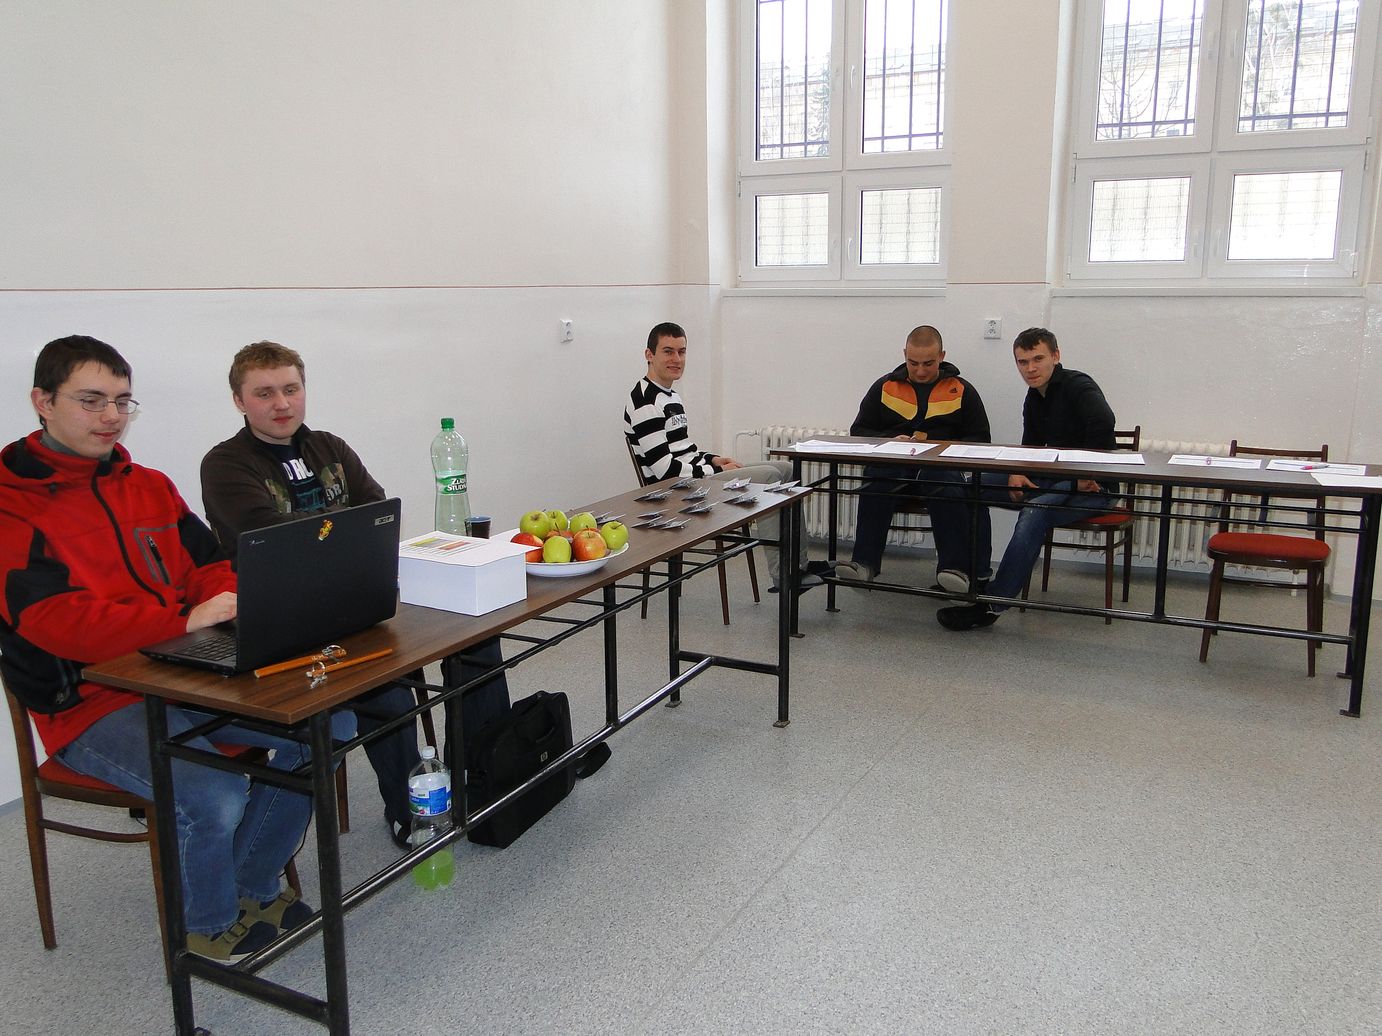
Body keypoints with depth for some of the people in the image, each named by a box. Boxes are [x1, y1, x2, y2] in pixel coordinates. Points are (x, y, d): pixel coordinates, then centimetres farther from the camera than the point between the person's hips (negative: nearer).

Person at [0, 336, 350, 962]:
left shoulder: (150, 486, 13)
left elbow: (207, 565, 14)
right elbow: (53, 620, -20)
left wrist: (232, 599, -11)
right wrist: (184, 620, -28)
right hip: (94, 702, -6)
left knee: (330, 725, -9)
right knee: (213, 797, -30)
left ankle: (253, 886, 12)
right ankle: (208, 926, 6)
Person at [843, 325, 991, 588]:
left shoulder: (962, 391, 15)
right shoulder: (885, 387, 18)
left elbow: (980, 440, 10)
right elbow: (858, 432, 17)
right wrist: (889, 441, -4)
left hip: (943, 468, -1)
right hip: (891, 467, 1)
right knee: (874, 478, -35)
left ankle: (954, 566, -38)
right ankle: (864, 563, -35)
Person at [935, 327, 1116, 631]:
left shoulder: (1078, 386, -13)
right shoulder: (1033, 399, 12)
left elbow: (1103, 420, -33)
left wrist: (1086, 475, -27)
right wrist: (1017, 473, -6)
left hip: (1090, 484, -8)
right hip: (1049, 479, 8)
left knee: (1034, 512, -36)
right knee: (967, 488, -6)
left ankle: (992, 605, -35)